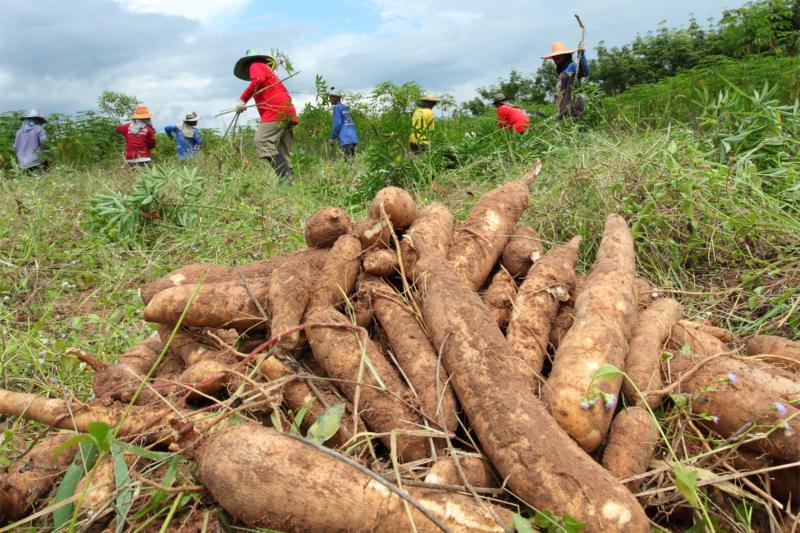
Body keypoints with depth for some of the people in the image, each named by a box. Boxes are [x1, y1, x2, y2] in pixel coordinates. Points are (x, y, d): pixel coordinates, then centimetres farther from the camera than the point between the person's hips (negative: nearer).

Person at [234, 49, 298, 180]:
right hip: (288, 111, 9)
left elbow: (258, 80, -12)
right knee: (283, 153, 5)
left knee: (261, 141, -19)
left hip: (276, 111, -9)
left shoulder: (255, 66, 12)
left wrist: (242, 99, -11)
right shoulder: (268, 69, 36)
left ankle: (285, 178, -32)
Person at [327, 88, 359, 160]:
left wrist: (332, 138, -5)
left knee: (348, 160, -11)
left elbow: (337, 124, -12)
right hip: (353, 138, 8)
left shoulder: (337, 107, -3)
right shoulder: (346, 107, 21)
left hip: (345, 139, -8)